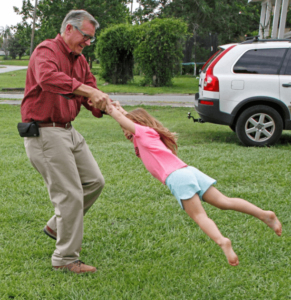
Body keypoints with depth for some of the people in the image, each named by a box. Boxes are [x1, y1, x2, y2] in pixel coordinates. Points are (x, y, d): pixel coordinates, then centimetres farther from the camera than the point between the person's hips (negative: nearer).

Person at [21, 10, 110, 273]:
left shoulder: (80, 60, 17)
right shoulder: (47, 51, -12)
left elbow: (91, 99, 12)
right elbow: (48, 78, -36)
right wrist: (88, 90, -42)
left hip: (68, 131, 9)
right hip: (45, 133, -9)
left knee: (94, 182, 13)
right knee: (70, 194, -8)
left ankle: (57, 226, 29)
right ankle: (66, 258, 3)